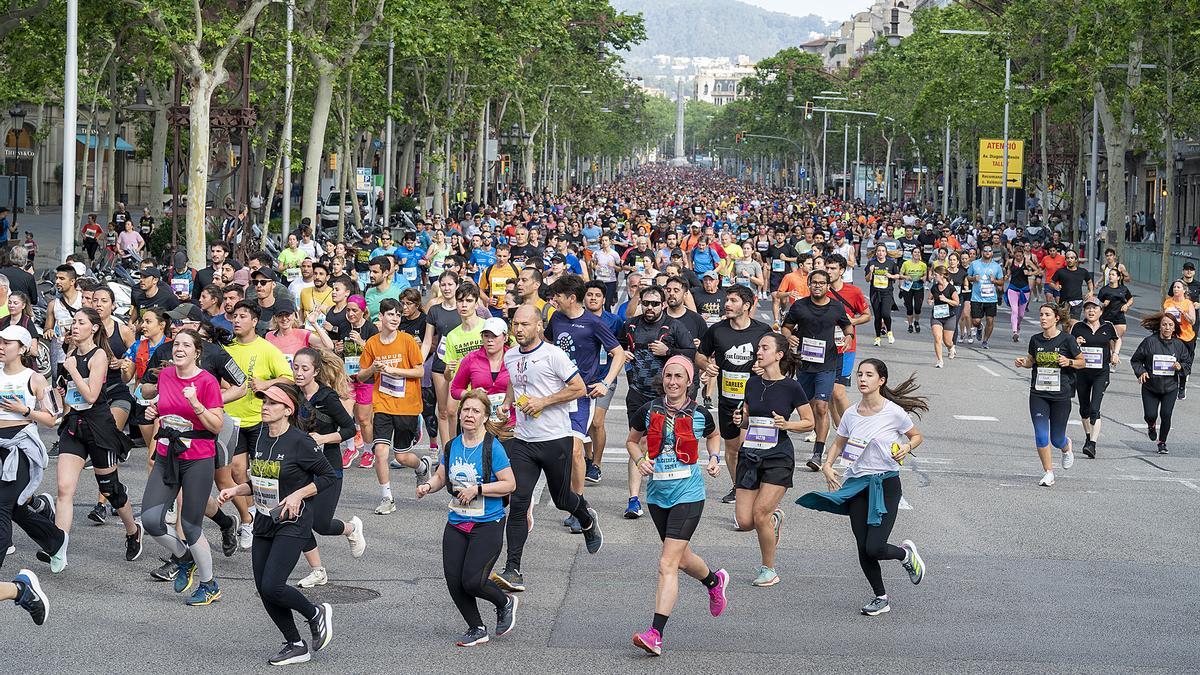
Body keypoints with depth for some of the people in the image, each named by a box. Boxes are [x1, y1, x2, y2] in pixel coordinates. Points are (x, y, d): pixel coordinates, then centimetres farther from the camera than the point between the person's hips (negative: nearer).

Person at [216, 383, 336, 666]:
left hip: (292, 523, -8)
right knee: (263, 589, 5)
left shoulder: (299, 441, -15)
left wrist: (297, 496, -17)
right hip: (264, 522, 8)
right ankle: (296, 646, 19)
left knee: (272, 586, -16)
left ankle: (317, 614, 11)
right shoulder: (261, 438, 7)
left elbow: (329, 477, -9)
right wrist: (235, 491, 2)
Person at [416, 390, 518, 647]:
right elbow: (441, 477, 17)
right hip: (456, 523, 6)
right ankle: (477, 629, 19)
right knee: (454, 581, -1)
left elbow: (509, 484, -11)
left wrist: (477, 489, -18)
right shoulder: (452, 447, 6)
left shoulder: (493, 447, -10)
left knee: (472, 581, -15)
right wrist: (428, 485, -4)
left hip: (488, 524, -6)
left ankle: (505, 603, 18)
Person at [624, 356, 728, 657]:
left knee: (668, 564, -14)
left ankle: (655, 634, -17)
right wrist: (639, 460, -5)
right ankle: (715, 581, 55)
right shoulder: (649, 411, 0)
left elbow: (713, 436, 19)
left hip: (688, 493, -4)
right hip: (657, 493, 4)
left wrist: (715, 457, 2)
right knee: (681, 558, 21)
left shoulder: (700, 414, -3)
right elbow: (632, 441, 14)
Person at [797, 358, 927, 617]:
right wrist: (827, 464, -1)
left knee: (874, 548, -13)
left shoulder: (894, 413, -9)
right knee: (863, 549, 3)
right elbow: (838, 443, 17)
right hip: (857, 484, 4)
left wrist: (906, 447, -14)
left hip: (886, 484, -4)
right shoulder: (851, 415, 2)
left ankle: (906, 553, 20)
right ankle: (880, 598, 22)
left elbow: (917, 436, 7)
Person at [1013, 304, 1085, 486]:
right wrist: (1023, 362, -2)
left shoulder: (1067, 340, -7)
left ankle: (1067, 447, 42)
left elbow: (1082, 362, 3)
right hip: (1038, 394, 3)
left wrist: (1069, 362, -17)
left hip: (1061, 395, -3)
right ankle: (1048, 473, 8)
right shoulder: (1035, 340, 3)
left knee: (1056, 439, 5)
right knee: (1041, 435, -5)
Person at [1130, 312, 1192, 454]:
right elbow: (1135, 360, 1)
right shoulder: (1149, 341, -7)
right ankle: (1151, 426, 34)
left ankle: (1162, 442, 16)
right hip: (1150, 388, -1)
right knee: (1150, 415, -5)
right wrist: (1141, 372, -15)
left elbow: (1188, 363, 10)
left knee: (1166, 415, -6)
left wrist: (1180, 367, -12)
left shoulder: (1179, 345, 0)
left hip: (1170, 389, 1)